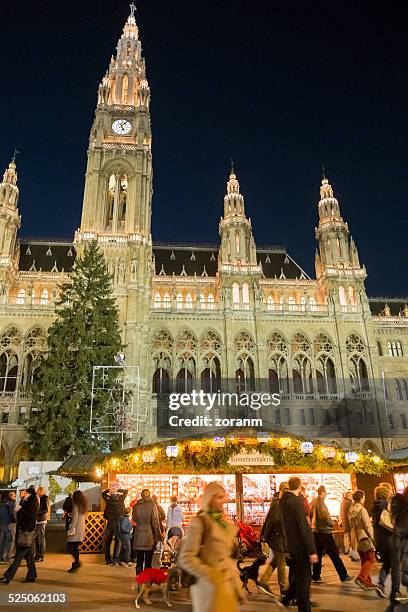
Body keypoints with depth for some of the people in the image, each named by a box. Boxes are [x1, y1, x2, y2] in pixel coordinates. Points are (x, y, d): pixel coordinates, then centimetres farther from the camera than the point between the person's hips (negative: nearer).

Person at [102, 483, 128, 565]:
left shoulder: (108, 499, -10)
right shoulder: (120, 499, -13)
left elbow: (103, 493, 11)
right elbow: (126, 491, 4)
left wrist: (109, 490, -1)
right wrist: (118, 490, -4)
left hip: (109, 523, 2)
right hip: (118, 522, -2)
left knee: (108, 542, 14)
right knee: (118, 541, 7)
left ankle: (108, 560, 18)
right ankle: (115, 560, 4)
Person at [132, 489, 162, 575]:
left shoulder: (136, 505, -1)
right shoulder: (152, 505, -10)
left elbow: (134, 519, 13)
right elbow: (155, 522, -9)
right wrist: (158, 536, -4)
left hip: (138, 536, 3)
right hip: (149, 536, -3)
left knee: (139, 561, 14)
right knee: (148, 562, 7)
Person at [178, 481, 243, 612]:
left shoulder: (226, 523, 10)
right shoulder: (199, 522, -13)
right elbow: (186, 558, -17)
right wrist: (210, 575, -18)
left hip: (229, 584, 7)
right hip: (211, 585, -7)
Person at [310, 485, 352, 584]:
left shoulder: (313, 502, 6)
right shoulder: (321, 504, -17)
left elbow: (310, 516, 13)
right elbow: (327, 519, -20)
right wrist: (331, 524, -2)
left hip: (316, 531, 8)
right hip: (324, 532, -7)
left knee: (318, 554, 12)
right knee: (334, 555, 1)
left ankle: (316, 576, 15)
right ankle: (343, 576, 8)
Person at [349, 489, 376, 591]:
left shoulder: (351, 510, 10)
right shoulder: (362, 510, -15)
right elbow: (367, 526, -14)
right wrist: (372, 537, -5)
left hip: (356, 538, 8)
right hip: (364, 537, -8)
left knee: (364, 560, 15)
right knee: (371, 559, -4)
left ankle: (368, 582, 18)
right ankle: (361, 578, -15)